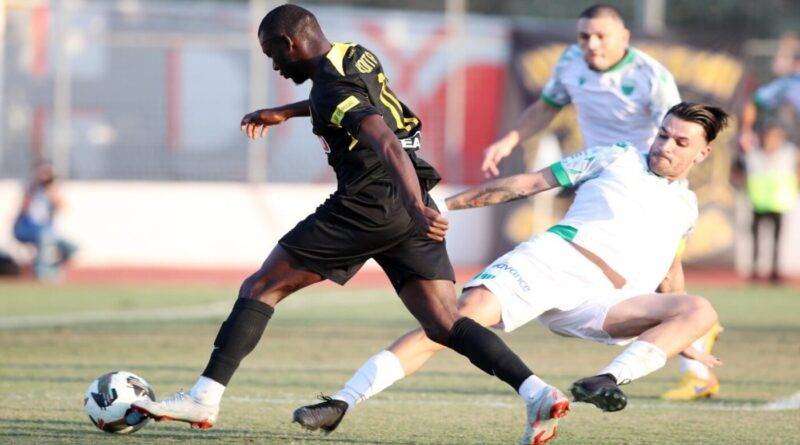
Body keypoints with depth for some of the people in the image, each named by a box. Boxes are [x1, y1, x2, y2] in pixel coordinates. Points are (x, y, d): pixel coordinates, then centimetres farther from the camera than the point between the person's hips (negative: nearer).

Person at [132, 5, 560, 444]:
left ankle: (204, 398, -1)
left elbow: (387, 144, -26)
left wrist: (416, 208, -38)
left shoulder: (332, 88, -11)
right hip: (411, 210, 8)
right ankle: (535, 391, -19)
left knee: (260, 288, 2)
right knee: (445, 325, 1)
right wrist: (282, 112, 49)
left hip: (368, 206, -8)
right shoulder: (359, 58, 16)